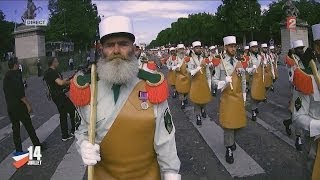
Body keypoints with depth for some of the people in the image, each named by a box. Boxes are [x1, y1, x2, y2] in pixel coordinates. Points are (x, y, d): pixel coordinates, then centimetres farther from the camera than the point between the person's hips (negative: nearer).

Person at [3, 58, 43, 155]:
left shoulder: (6, 76, 12)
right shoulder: (16, 75, -14)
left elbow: (7, 92, 17)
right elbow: (20, 93, -21)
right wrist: (28, 104, -18)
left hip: (10, 107, 8)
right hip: (19, 106, -8)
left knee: (15, 128, 10)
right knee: (29, 126, 2)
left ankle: (18, 150, 14)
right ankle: (37, 145, 12)